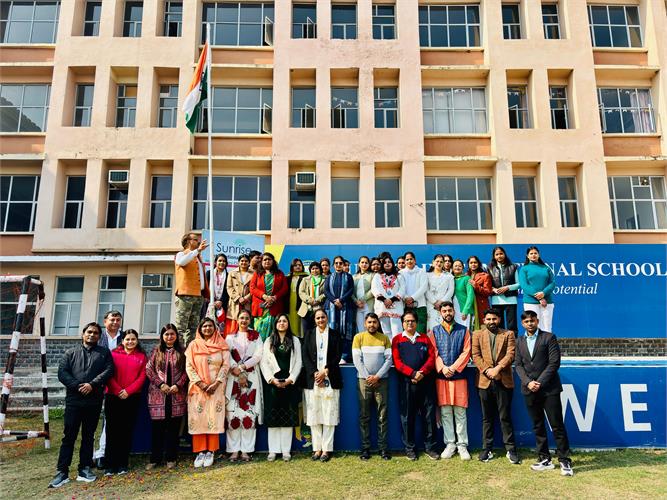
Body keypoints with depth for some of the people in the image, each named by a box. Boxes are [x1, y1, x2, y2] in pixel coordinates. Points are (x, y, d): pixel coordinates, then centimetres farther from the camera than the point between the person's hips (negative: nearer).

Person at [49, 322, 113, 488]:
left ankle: (85, 469, 17)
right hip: (74, 400, 0)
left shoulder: (104, 353, 11)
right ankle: (62, 472, 5)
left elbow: (108, 370, -3)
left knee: (88, 436, 9)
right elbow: (62, 372, 0)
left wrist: (92, 384, -16)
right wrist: (77, 386, -14)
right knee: (69, 436, 0)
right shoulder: (70, 353, 12)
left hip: (94, 401, 1)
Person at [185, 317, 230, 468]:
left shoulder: (222, 345, 6)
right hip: (198, 387, 1)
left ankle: (210, 452, 3)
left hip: (216, 387, 0)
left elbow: (226, 365, 0)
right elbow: (189, 366, 1)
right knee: (198, 419, -2)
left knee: (214, 418, -3)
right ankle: (200, 451, 4)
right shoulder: (194, 345, 7)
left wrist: (216, 384, -11)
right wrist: (200, 383, -11)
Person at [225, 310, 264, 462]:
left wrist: (241, 367, -12)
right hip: (233, 378, 0)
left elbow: (258, 356, -1)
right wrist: (239, 373, -12)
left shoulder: (256, 337, 12)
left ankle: (246, 450, 0)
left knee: (249, 413, -4)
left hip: (251, 378, 0)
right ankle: (234, 450, 2)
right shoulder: (230, 337, 12)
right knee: (233, 413, -4)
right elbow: (228, 357, 0)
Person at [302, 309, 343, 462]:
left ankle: (327, 449, 1)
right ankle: (317, 448, 7)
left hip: (330, 379, -1)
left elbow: (337, 356, 3)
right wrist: (315, 373, -7)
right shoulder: (309, 334, 13)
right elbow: (305, 355, 4)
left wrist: (325, 371, -8)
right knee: (314, 414, 1)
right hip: (312, 379, 1)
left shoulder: (334, 334, 10)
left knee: (329, 414, -3)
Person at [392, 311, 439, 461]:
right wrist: (413, 373, -14)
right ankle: (409, 448, 13)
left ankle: (430, 447, 13)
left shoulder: (425, 338, 14)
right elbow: (397, 361, -2)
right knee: (407, 416, 3)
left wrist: (422, 372, -12)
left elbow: (432, 357, 4)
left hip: (426, 381, 2)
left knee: (429, 415, 3)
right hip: (406, 383, -1)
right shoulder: (397, 340, 8)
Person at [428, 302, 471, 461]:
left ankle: (462, 445, 8)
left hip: (459, 376, -1)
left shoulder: (463, 330, 7)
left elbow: (466, 352, -1)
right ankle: (450, 444, 12)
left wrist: (453, 368, -11)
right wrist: (442, 368, -12)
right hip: (441, 376, 1)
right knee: (445, 412, 4)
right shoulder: (435, 331, 9)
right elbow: (434, 353, 3)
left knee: (460, 411, 1)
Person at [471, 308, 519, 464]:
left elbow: (511, 354, -4)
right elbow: (475, 355, 2)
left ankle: (511, 450, 10)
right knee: (487, 417, 9)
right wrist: (487, 370, -11)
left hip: (504, 381, -1)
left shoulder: (508, 334, 8)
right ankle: (487, 449, 16)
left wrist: (497, 368, -15)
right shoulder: (477, 334, 10)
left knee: (505, 417, 1)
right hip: (485, 380, 1)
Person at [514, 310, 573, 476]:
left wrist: (540, 382, -12)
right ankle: (544, 459, 17)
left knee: (557, 426, -2)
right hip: (529, 390, 4)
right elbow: (518, 364, 8)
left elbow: (554, 363, -8)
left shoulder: (549, 337, -1)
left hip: (549, 388, -4)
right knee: (537, 426, 9)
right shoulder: (520, 341, 13)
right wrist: (528, 382, -8)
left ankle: (564, 461, 6)